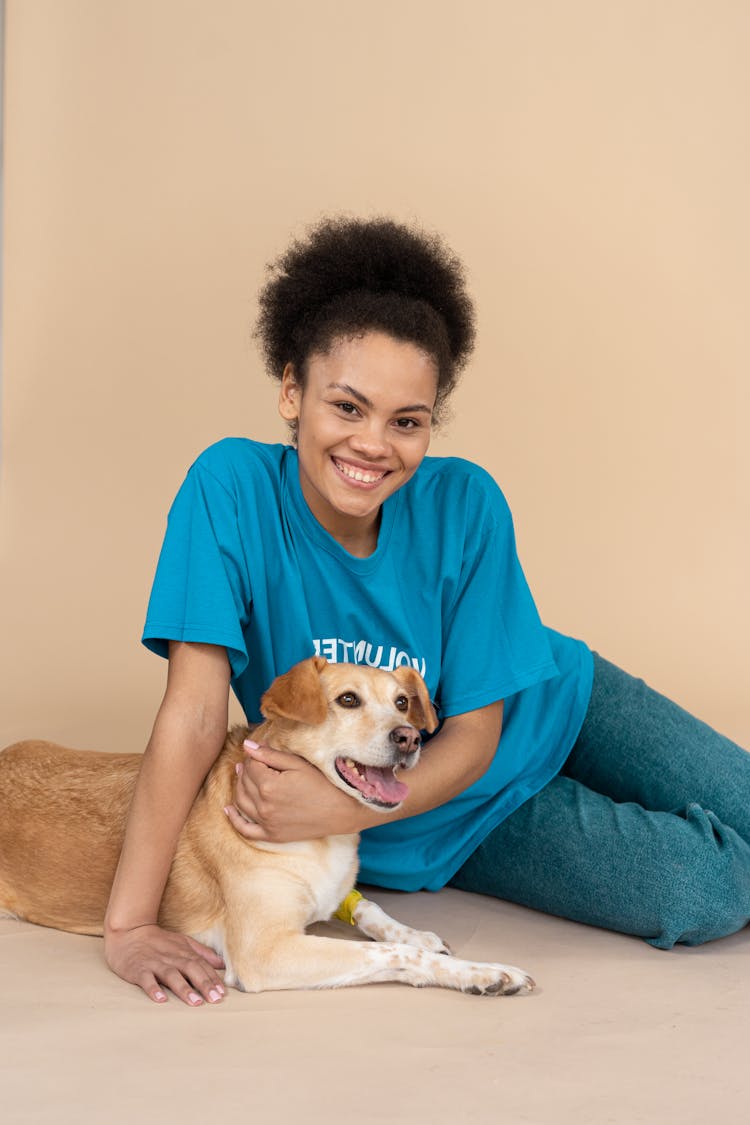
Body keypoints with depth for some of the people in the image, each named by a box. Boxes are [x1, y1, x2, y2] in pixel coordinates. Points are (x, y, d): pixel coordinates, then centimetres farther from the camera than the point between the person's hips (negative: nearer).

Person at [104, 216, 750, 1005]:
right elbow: (196, 709, -30)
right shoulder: (232, 488, -28)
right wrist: (129, 925, -33)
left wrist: (342, 811, -34)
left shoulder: (464, 505, -23)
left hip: (547, 711, 2)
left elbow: (477, 729, -17)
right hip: (455, 824, -2)